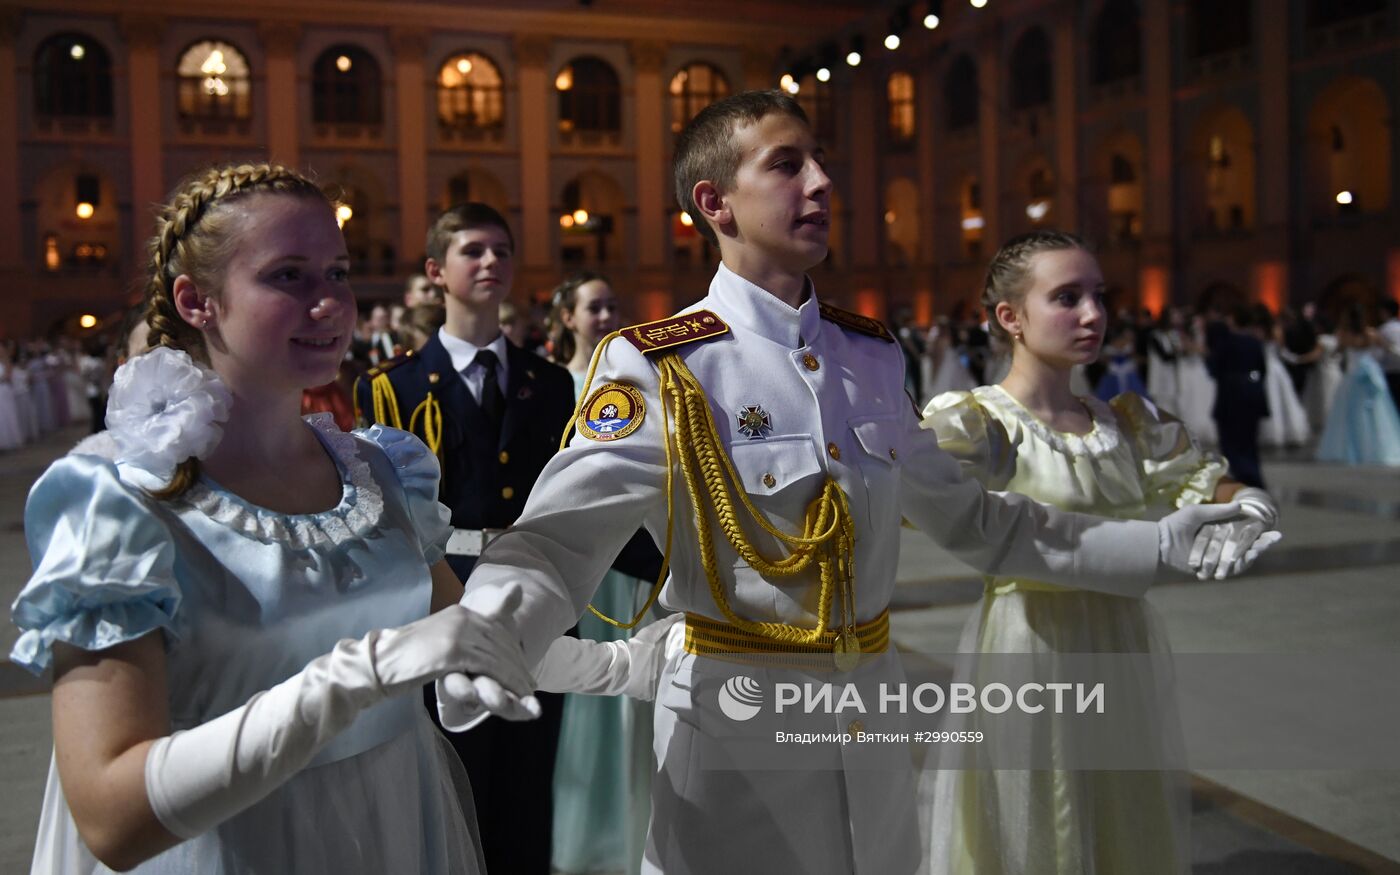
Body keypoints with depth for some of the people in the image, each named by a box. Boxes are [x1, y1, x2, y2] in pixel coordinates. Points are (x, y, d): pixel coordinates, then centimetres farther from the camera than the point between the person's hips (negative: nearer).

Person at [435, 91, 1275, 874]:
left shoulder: (872, 355, 6)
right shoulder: (659, 368, -13)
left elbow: (968, 517, 13)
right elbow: (558, 538, -24)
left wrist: (1156, 544, 10)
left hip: (872, 714, 6)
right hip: (734, 728, -5)